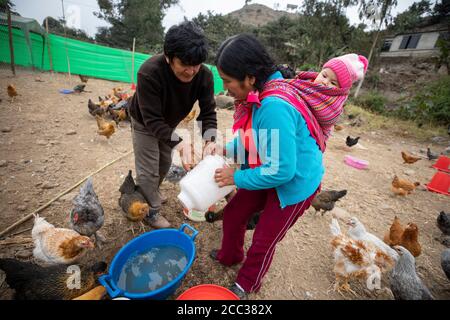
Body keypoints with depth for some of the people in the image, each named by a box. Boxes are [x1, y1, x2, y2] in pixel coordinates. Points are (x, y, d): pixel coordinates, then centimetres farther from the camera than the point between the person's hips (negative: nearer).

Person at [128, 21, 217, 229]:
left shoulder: (204, 75, -27)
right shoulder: (149, 73, -38)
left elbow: (208, 111, -23)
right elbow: (152, 120, -37)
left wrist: (210, 139, -41)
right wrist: (179, 143, -50)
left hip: (169, 123, 5)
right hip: (144, 123, -4)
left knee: (165, 164, 20)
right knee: (148, 170, -1)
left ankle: (152, 194, 49)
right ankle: (151, 212, 23)